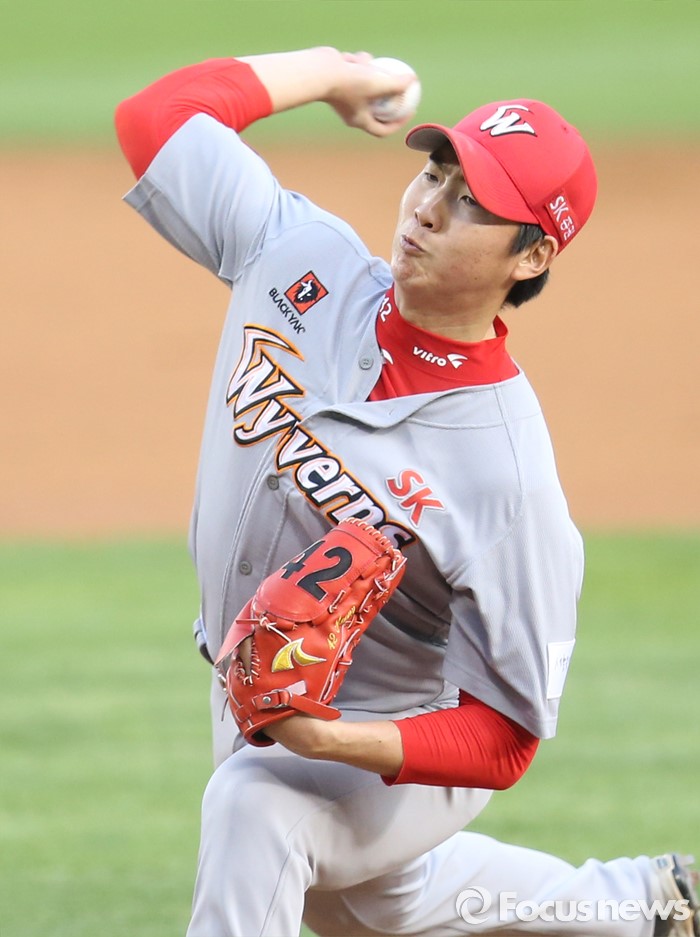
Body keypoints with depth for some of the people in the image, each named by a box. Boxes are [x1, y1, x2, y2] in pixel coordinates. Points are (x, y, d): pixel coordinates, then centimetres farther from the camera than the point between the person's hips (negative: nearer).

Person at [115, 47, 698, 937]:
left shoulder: (508, 473, -32)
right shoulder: (302, 261, -17)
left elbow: (504, 738, -29)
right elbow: (156, 113, -9)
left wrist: (329, 742, -43)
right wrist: (333, 70, -6)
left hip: (396, 747, -8)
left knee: (254, 805, -39)